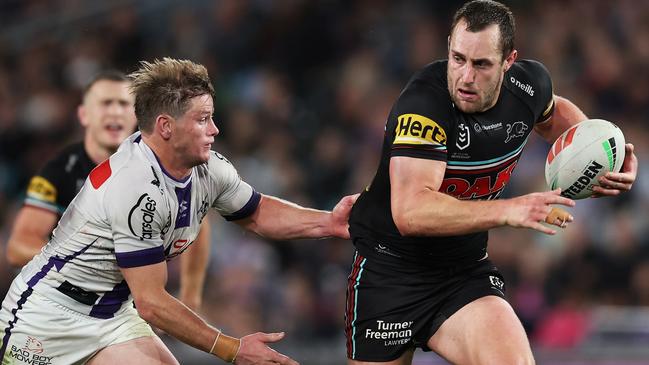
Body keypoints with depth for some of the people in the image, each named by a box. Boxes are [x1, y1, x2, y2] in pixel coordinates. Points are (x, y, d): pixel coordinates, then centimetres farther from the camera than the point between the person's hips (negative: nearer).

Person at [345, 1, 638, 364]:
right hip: (389, 265, -3)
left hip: (466, 268, 3)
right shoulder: (422, 104, -27)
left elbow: (553, 113, 21)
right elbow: (410, 212, -38)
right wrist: (509, 211, -45)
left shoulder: (530, 83, -7)